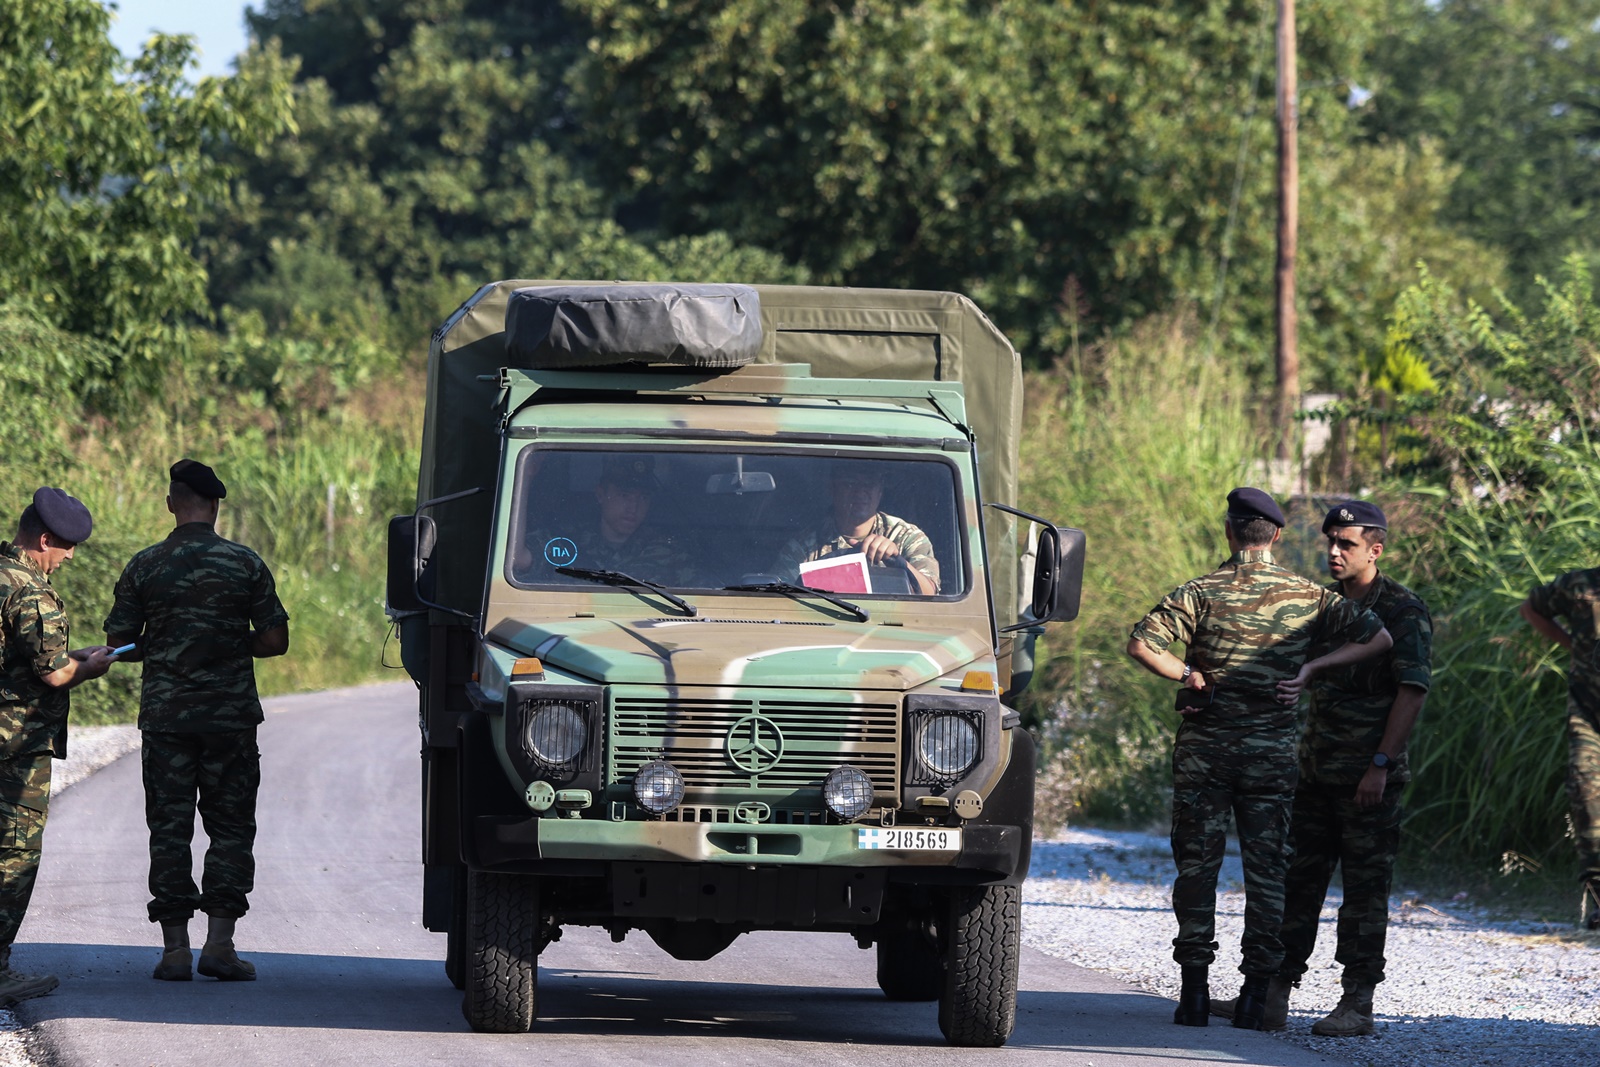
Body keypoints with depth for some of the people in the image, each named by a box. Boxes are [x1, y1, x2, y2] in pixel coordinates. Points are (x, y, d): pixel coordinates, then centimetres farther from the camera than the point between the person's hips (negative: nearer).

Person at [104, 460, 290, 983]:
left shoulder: (145, 566, -1)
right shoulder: (245, 564, -2)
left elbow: (119, 642, 2)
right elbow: (275, 640, -2)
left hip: (165, 718, 1)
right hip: (232, 718, -1)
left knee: (169, 831, 5)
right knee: (230, 828, 6)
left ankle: (175, 947, 1)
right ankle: (219, 943, -1)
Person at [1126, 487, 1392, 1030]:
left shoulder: (1202, 593, -5)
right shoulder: (1307, 597, 2)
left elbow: (1141, 644, -17)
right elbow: (1377, 638, 2)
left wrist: (1190, 676, -4)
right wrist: (1310, 668, 0)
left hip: (1204, 749, -1)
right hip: (1272, 754, 1)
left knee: (1196, 866, 6)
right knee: (1266, 872, 6)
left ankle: (1194, 990, 3)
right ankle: (1255, 994, 3)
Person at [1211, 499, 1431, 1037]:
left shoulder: (1403, 611, -9)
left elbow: (1413, 690, -14)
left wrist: (1380, 765, -19)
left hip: (1369, 778, -7)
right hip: (1316, 771, 7)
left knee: (1365, 890, -2)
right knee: (1297, 883, 7)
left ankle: (1357, 1006, 2)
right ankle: (1273, 996, 11)